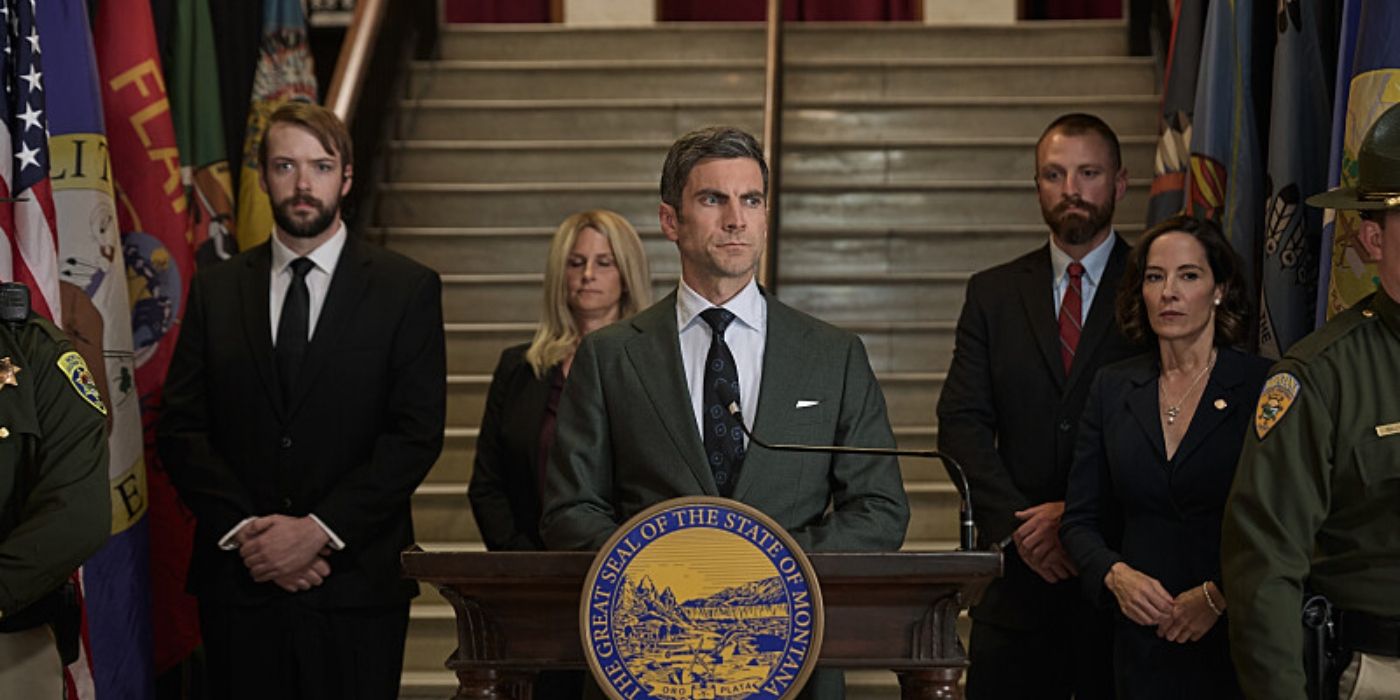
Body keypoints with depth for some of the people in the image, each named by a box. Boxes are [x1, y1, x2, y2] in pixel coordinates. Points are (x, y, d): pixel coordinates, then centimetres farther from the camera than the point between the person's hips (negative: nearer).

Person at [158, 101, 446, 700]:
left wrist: (319, 530, -13)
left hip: (356, 581, -2)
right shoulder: (215, 290, 10)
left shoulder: (407, 289, 2)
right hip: (237, 578, 2)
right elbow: (181, 430, 5)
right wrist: (244, 531, -9)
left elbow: (417, 433, -5)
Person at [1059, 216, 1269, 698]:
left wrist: (1218, 595, -15)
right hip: (1143, 637, 3)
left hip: (1236, 639, -3)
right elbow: (1080, 519, 9)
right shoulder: (1113, 388, 7)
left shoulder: (1265, 386, -4)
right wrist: (1116, 575, -9)